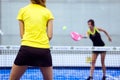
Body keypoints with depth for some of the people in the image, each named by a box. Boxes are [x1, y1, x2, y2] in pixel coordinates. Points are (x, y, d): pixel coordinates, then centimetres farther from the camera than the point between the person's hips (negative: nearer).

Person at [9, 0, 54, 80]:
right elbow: (50, 35, 4)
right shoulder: (47, 12, 10)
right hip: (44, 49, 1)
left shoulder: (23, 10, 11)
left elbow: (22, 34, 10)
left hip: (27, 48, 0)